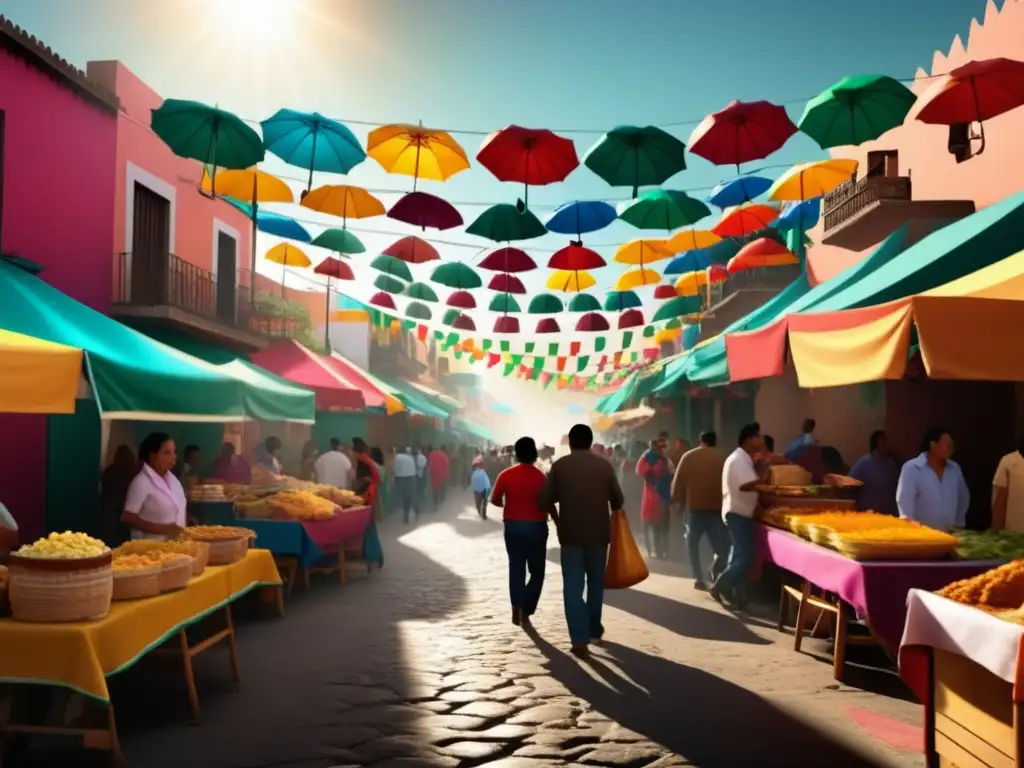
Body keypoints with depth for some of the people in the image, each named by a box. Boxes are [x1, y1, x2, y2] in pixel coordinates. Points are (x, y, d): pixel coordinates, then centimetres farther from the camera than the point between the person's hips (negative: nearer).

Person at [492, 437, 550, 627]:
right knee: (536, 571, 7)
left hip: (513, 525, 2)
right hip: (536, 526, -2)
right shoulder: (540, 476, -9)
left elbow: (495, 500, 0)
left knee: (516, 568, 13)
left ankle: (517, 609, 8)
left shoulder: (506, 475, -3)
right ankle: (525, 611, -2)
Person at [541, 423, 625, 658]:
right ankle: (594, 630, 31)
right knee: (596, 583, 19)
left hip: (570, 533, -1)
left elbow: (545, 500, -2)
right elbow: (618, 500, 4)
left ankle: (579, 640, -8)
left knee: (573, 587, 0)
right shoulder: (604, 465, -1)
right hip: (598, 532, 2)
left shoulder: (559, 466, -3)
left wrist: (556, 518, 17)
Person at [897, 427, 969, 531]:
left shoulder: (955, 469, 9)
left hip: (949, 534, 5)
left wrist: (958, 524, 16)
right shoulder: (912, 468, -9)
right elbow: (904, 501, -16)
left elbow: (963, 498, 21)